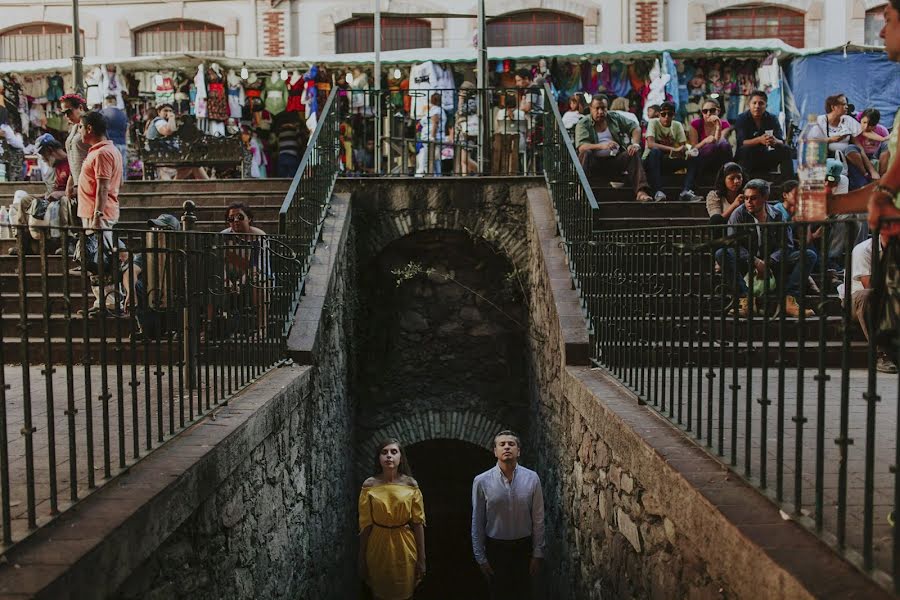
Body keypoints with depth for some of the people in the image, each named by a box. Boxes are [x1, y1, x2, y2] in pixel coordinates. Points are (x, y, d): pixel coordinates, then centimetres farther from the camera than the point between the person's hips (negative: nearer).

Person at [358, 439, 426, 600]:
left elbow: (418, 523, -3)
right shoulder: (369, 485, -7)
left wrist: (421, 558, -3)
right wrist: (362, 559, 0)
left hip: (404, 548, 0)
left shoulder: (411, 485, -6)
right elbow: (365, 525, -3)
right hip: (379, 547, 0)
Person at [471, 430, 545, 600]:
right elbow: (477, 523, -4)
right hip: (495, 548, -1)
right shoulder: (482, 481, -10)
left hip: (524, 548, 1)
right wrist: (480, 557, -1)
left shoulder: (532, 478, -8)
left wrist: (537, 554, -1)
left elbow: (538, 519, -2)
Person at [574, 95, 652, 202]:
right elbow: (581, 147, -19)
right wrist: (602, 146, -35)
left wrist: (635, 144, -9)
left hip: (615, 160, 3)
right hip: (594, 163, -3)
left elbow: (635, 128, 13)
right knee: (585, 153, -32)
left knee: (634, 154, -20)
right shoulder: (583, 124, -2)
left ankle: (641, 192, -32)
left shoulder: (615, 118, 12)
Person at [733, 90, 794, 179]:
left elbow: (781, 142, -10)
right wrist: (759, 140, -40)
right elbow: (741, 143, -22)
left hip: (765, 160, 4)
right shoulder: (742, 119, -8)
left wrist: (775, 141, -35)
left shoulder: (772, 119, 1)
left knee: (785, 149, -17)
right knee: (745, 150, -33)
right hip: (747, 159, -4)